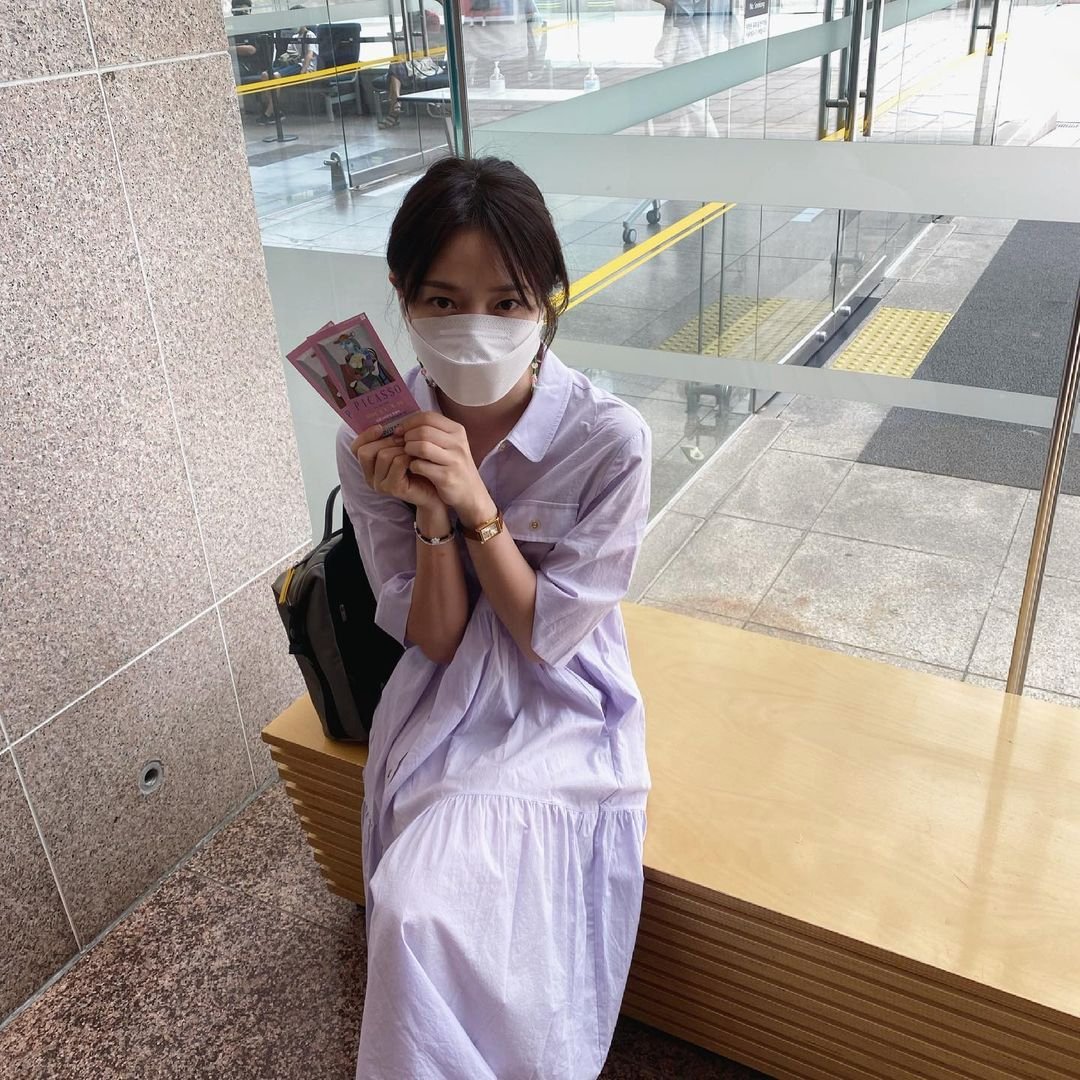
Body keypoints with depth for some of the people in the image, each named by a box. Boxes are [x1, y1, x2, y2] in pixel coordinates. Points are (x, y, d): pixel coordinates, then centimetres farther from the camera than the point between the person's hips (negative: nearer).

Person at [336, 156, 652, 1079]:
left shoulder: (610, 440, -19)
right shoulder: (378, 441, -11)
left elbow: (548, 637, -14)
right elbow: (434, 639, -8)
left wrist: (475, 502, -26)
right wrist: (428, 512, -25)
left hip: (561, 716, -2)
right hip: (442, 715, 3)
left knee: (426, 915, -18)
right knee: (419, 909, -13)